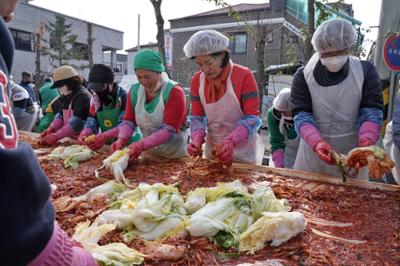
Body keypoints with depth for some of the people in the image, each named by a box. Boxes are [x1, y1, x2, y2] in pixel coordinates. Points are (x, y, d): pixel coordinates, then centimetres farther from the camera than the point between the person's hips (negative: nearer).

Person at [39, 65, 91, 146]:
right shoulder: (67, 97, 13)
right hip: (71, 138, 7)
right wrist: (51, 129, -5)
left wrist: (56, 136, -22)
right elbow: (61, 115, 11)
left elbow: (77, 122, -22)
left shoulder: (83, 96, -15)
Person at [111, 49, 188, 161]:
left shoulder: (174, 91, -18)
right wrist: (121, 139, -19)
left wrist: (142, 145, -32)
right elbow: (128, 120, 1)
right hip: (148, 153, 5)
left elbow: (169, 130, -23)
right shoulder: (134, 90, -1)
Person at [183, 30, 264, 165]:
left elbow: (252, 117, -17)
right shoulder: (197, 80, -2)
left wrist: (231, 141, -31)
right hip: (213, 151, 4)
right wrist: (197, 139, -18)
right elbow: (197, 116, 1)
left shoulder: (244, 76, -16)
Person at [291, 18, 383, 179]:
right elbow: (301, 115, -12)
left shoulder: (366, 71, -3)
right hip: (314, 152, 0)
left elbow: (372, 112, -7)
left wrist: (366, 143, -25)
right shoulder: (303, 76, -5)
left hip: (352, 153, 1)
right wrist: (317, 142, -30)